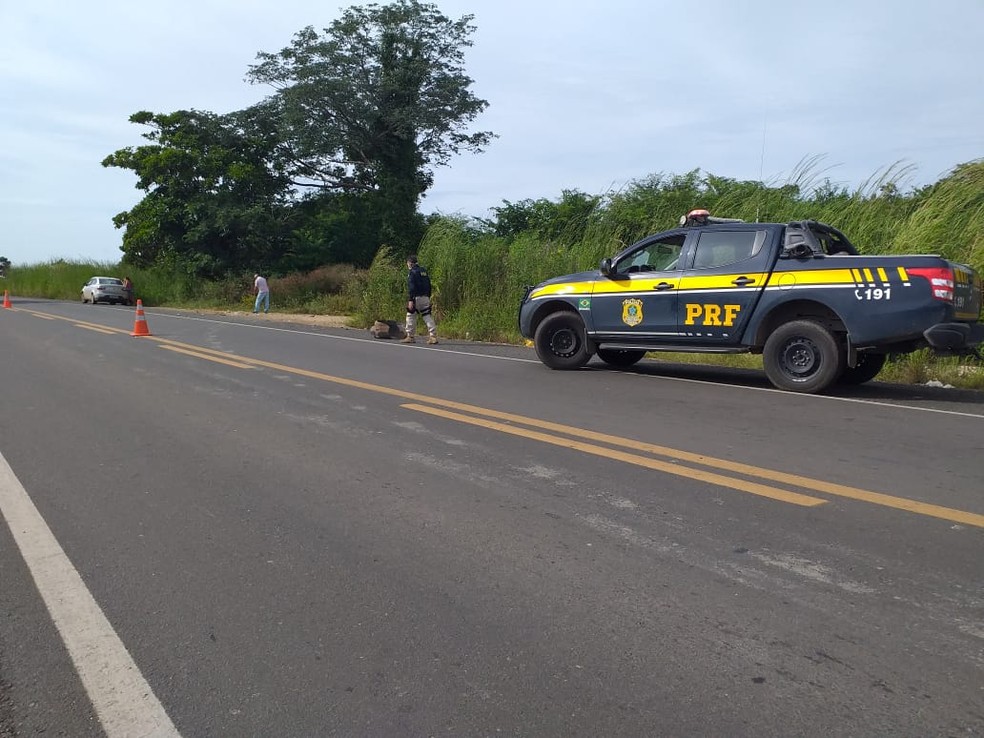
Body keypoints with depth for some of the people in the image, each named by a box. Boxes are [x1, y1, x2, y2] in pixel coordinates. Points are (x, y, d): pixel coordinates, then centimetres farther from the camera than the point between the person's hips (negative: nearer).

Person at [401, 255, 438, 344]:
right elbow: (428, 285, 18)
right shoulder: (424, 271, 16)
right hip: (425, 297, 7)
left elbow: (411, 287, -16)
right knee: (427, 316, 4)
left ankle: (410, 336, 8)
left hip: (416, 298, -7)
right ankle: (433, 336, -6)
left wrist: (410, 300, -18)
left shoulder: (413, 272, -8)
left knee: (411, 316, 5)